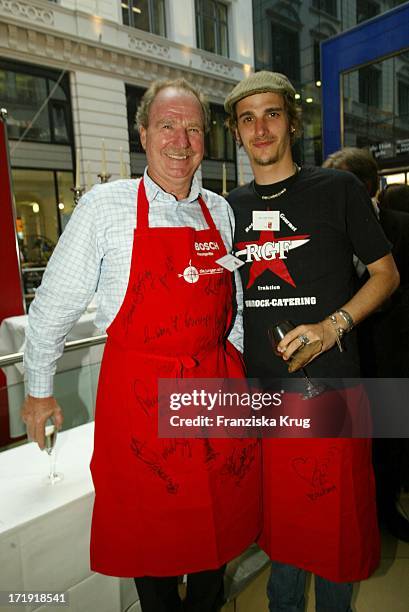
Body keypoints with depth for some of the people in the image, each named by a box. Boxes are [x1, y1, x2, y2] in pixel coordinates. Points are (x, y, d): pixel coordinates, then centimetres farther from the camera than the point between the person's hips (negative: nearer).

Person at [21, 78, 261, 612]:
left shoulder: (221, 211, 7)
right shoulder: (105, 206, -6)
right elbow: (55, 304, 0)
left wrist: (234, 368, 15)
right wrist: (39, 388, 5)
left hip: (217, 383, 4)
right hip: (139, 389, -4)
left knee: (219, 520, 18)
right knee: (151, 527, 12)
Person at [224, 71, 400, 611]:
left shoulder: (337, 189, -2)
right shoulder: (232, 207, 8)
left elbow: (386, 272, 1)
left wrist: (333, 326, -16)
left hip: (328, 384, -3)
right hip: (259, 386, 4)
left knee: (336, 518, 12)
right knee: (279, 516, 20)